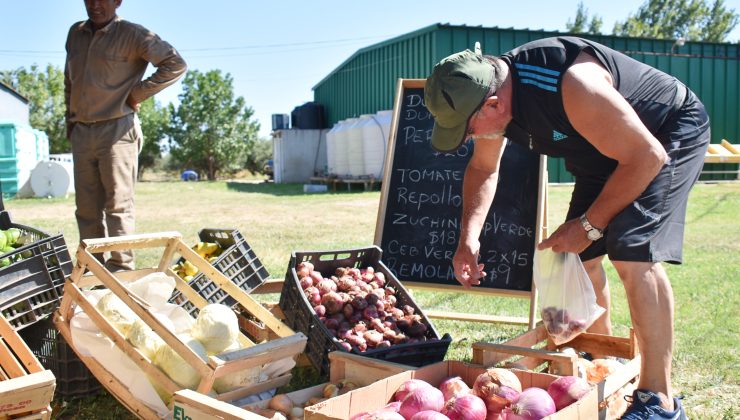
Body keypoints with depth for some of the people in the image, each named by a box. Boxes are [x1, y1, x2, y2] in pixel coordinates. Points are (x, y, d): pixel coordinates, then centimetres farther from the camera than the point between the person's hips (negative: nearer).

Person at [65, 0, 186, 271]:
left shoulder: (132, 35, -5)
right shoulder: (75, 33, 15)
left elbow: (176, 65, -10)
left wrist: (137, 94, -10)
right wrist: (70, 121, 18)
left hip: (117, 130, -6)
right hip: (81, 132, 7)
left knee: (118, 203, -7)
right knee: (87, 207, 8)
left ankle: (121, 268, -4)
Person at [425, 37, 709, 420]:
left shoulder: (571, 86, -39)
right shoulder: (491, 90, -13)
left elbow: (647, 156, -31)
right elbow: (482, 169, 5)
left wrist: (590, 225, -24)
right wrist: (468, 238, -6)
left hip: (670, 135, -8)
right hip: (607, 148, 8)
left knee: (633, 254, -23)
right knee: (580, 256, 8)